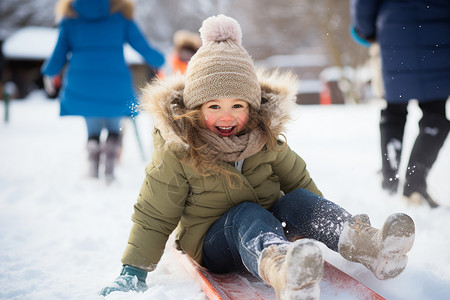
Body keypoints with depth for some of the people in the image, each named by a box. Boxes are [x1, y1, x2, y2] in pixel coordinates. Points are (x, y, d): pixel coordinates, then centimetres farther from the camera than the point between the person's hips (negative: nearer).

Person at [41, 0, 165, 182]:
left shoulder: (70, 20, 7)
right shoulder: (121, 17, 5)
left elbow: (58, 58, 8)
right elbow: (145, 49, 6)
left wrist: (49, 73, 28)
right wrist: (159, 61, 25)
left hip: (81, 89, 1)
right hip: (115, 88, -1)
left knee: (93, 129, 21)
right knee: (114, 126, 20)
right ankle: (109, 167, 0)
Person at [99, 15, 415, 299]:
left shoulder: (267, 140, -2)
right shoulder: (176, 152, -12)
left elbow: (298, 181, 11)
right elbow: (153, 217, -6)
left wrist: (330, 223, 8)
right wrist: (133, 272, -11)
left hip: (271, 226, 4)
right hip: (214, 245, -4)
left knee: (301, 201, -24)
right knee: (247, 214, -35)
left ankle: (368, 245, -50)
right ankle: (281, 271, -69)